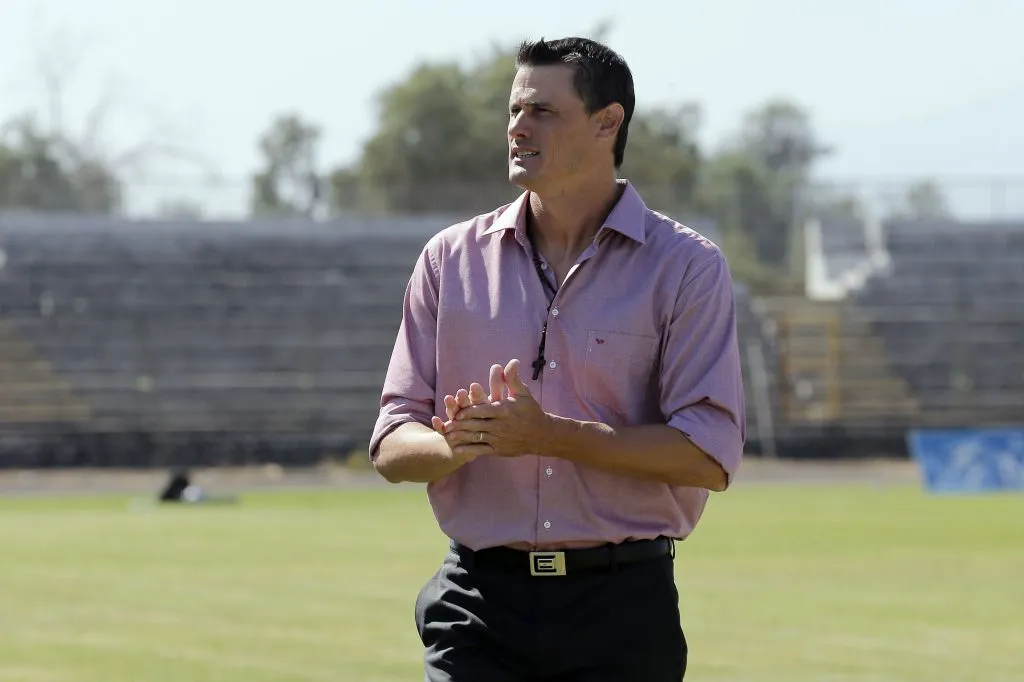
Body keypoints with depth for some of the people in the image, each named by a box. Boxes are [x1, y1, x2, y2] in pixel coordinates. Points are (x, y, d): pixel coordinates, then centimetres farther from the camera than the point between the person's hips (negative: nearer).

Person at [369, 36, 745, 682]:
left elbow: (710, 456, -9)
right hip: (478, 603, 2)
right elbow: (392, 448, 9)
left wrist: (550, 435, -16)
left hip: (622, 610, -2)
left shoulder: (686, 266, 1)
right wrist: (457, 444, -15)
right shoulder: (451, 258, 11)